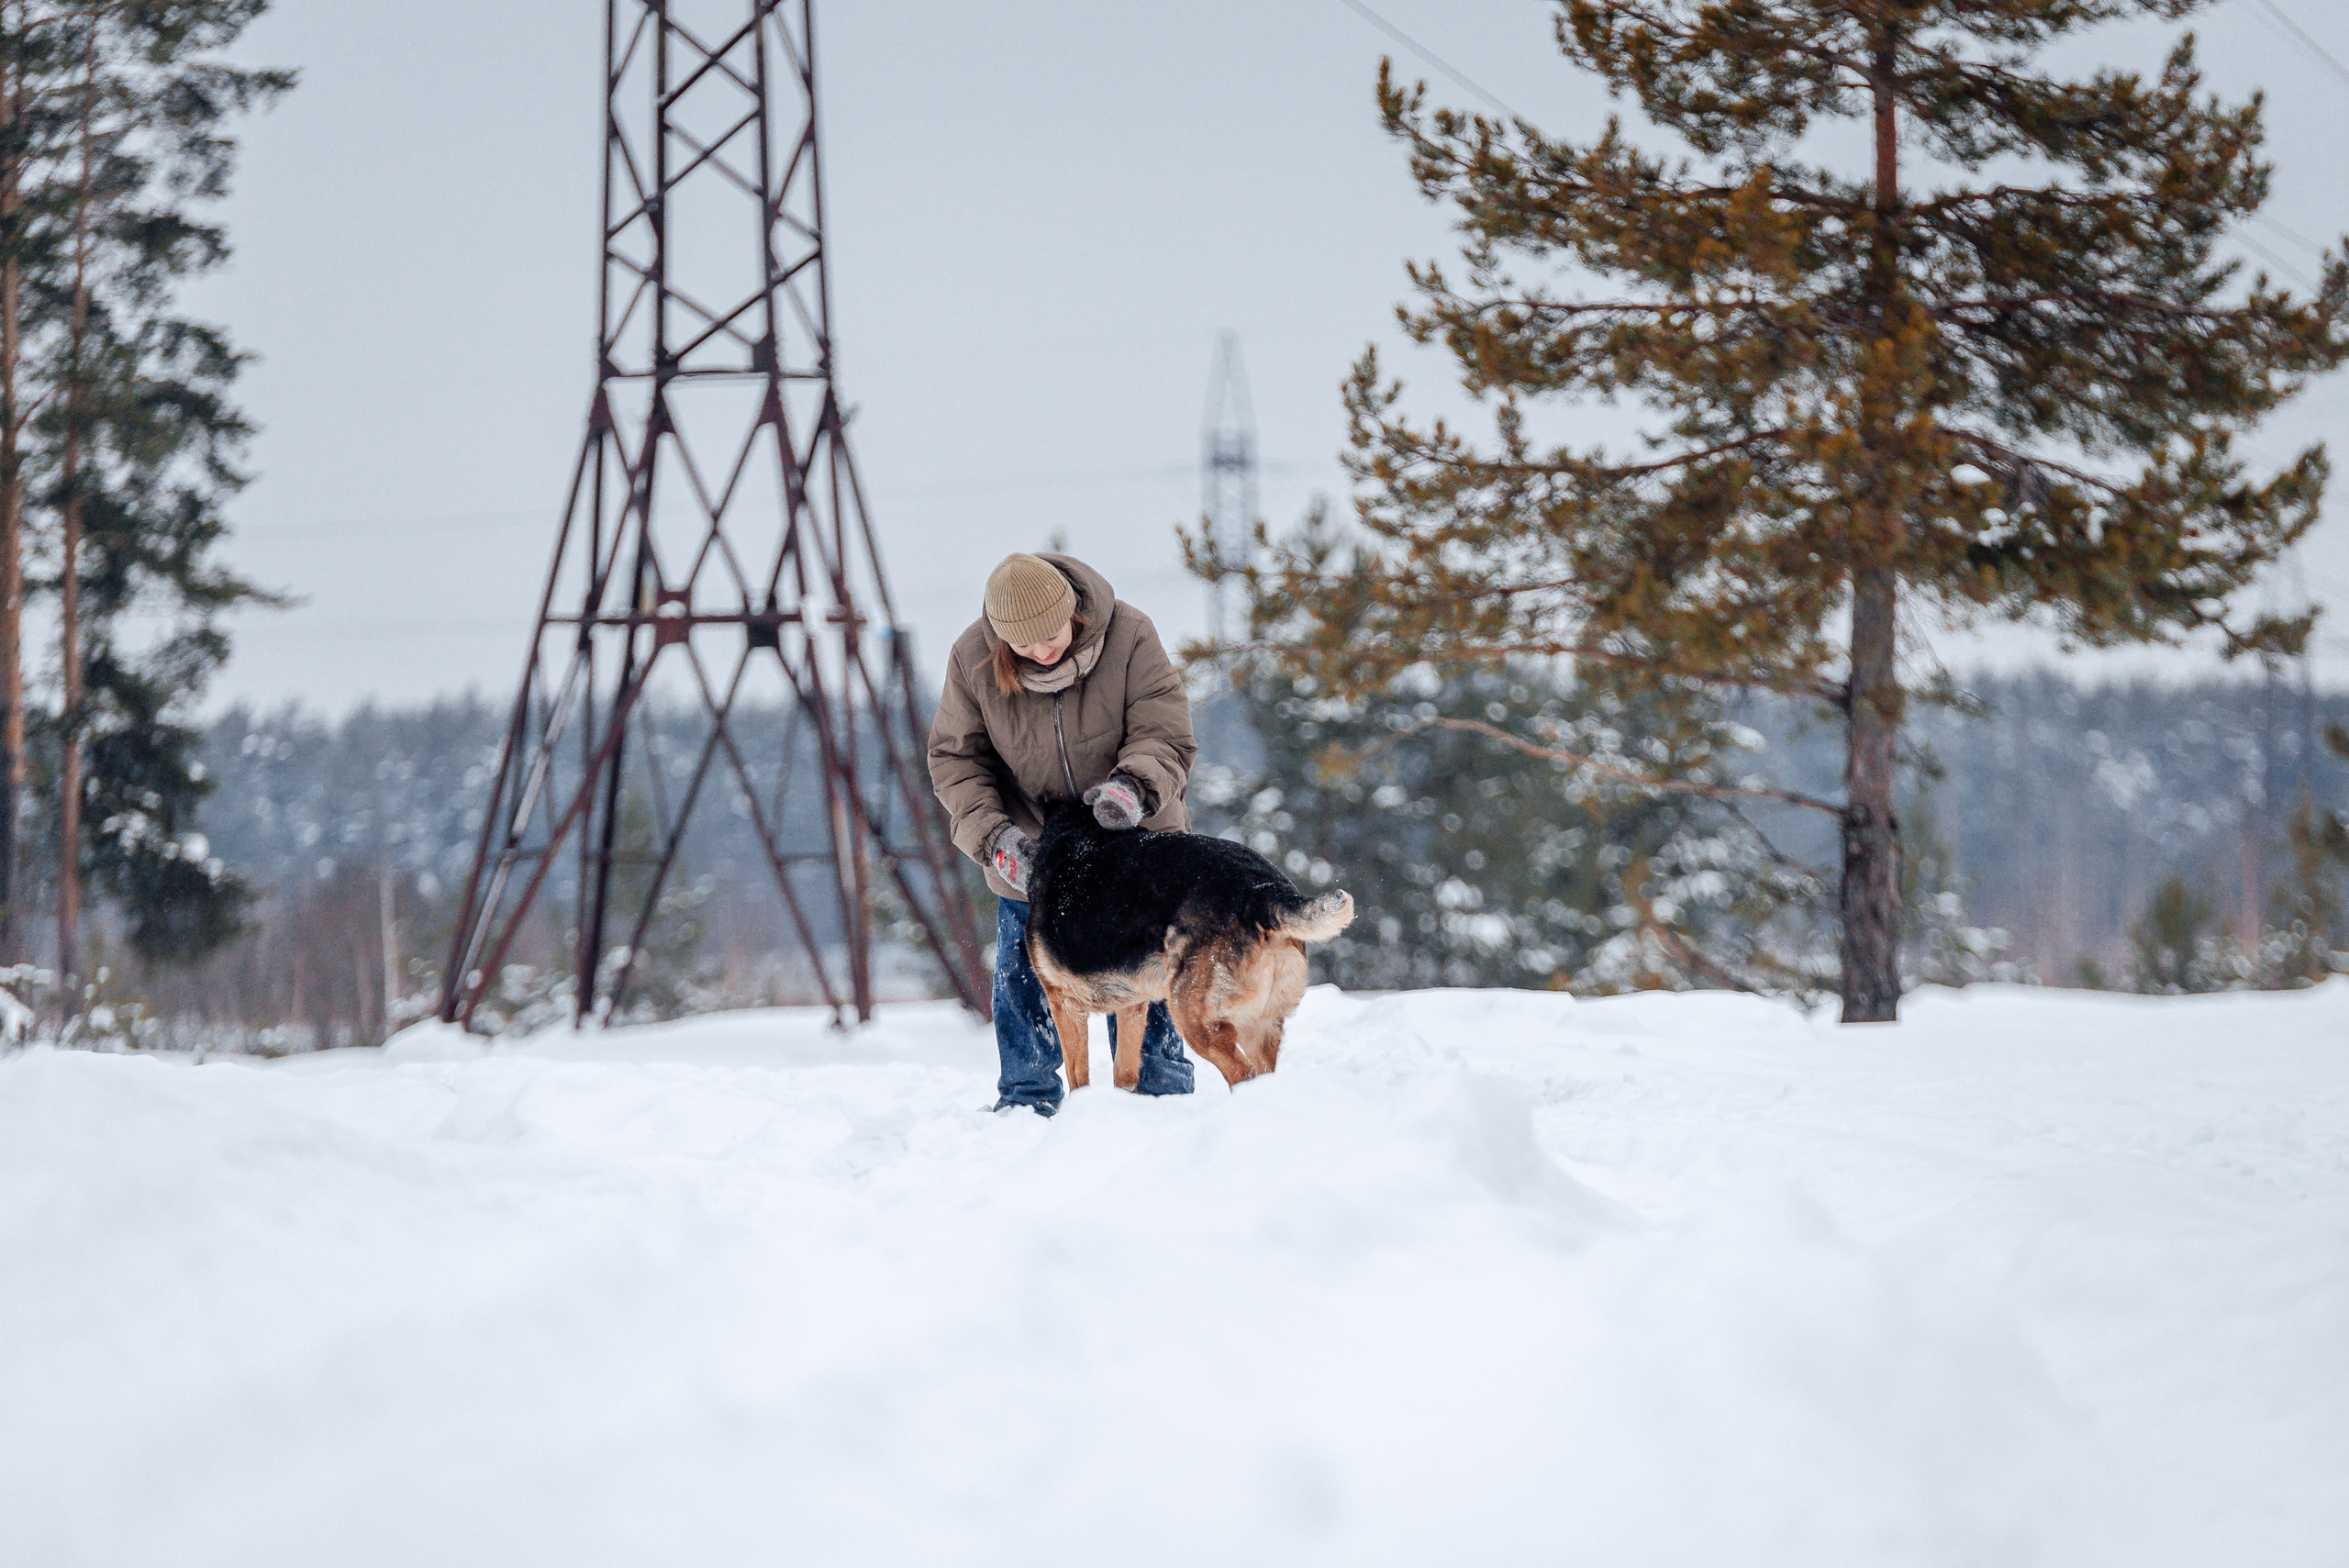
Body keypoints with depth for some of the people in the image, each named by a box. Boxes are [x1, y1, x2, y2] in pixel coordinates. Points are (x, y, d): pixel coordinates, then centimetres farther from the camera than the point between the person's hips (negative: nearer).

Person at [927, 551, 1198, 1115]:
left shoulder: (1129, 636, -21)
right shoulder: (973, 658, -16)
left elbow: (1166, 735, -19)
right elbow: (955, 757, -7)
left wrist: (1133, 785, -41)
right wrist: (992, 835, -23)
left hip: (1133, 838, -1)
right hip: (1029, 852, 1)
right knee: (1024, 981, 4)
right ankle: (1026, 1104, 17)